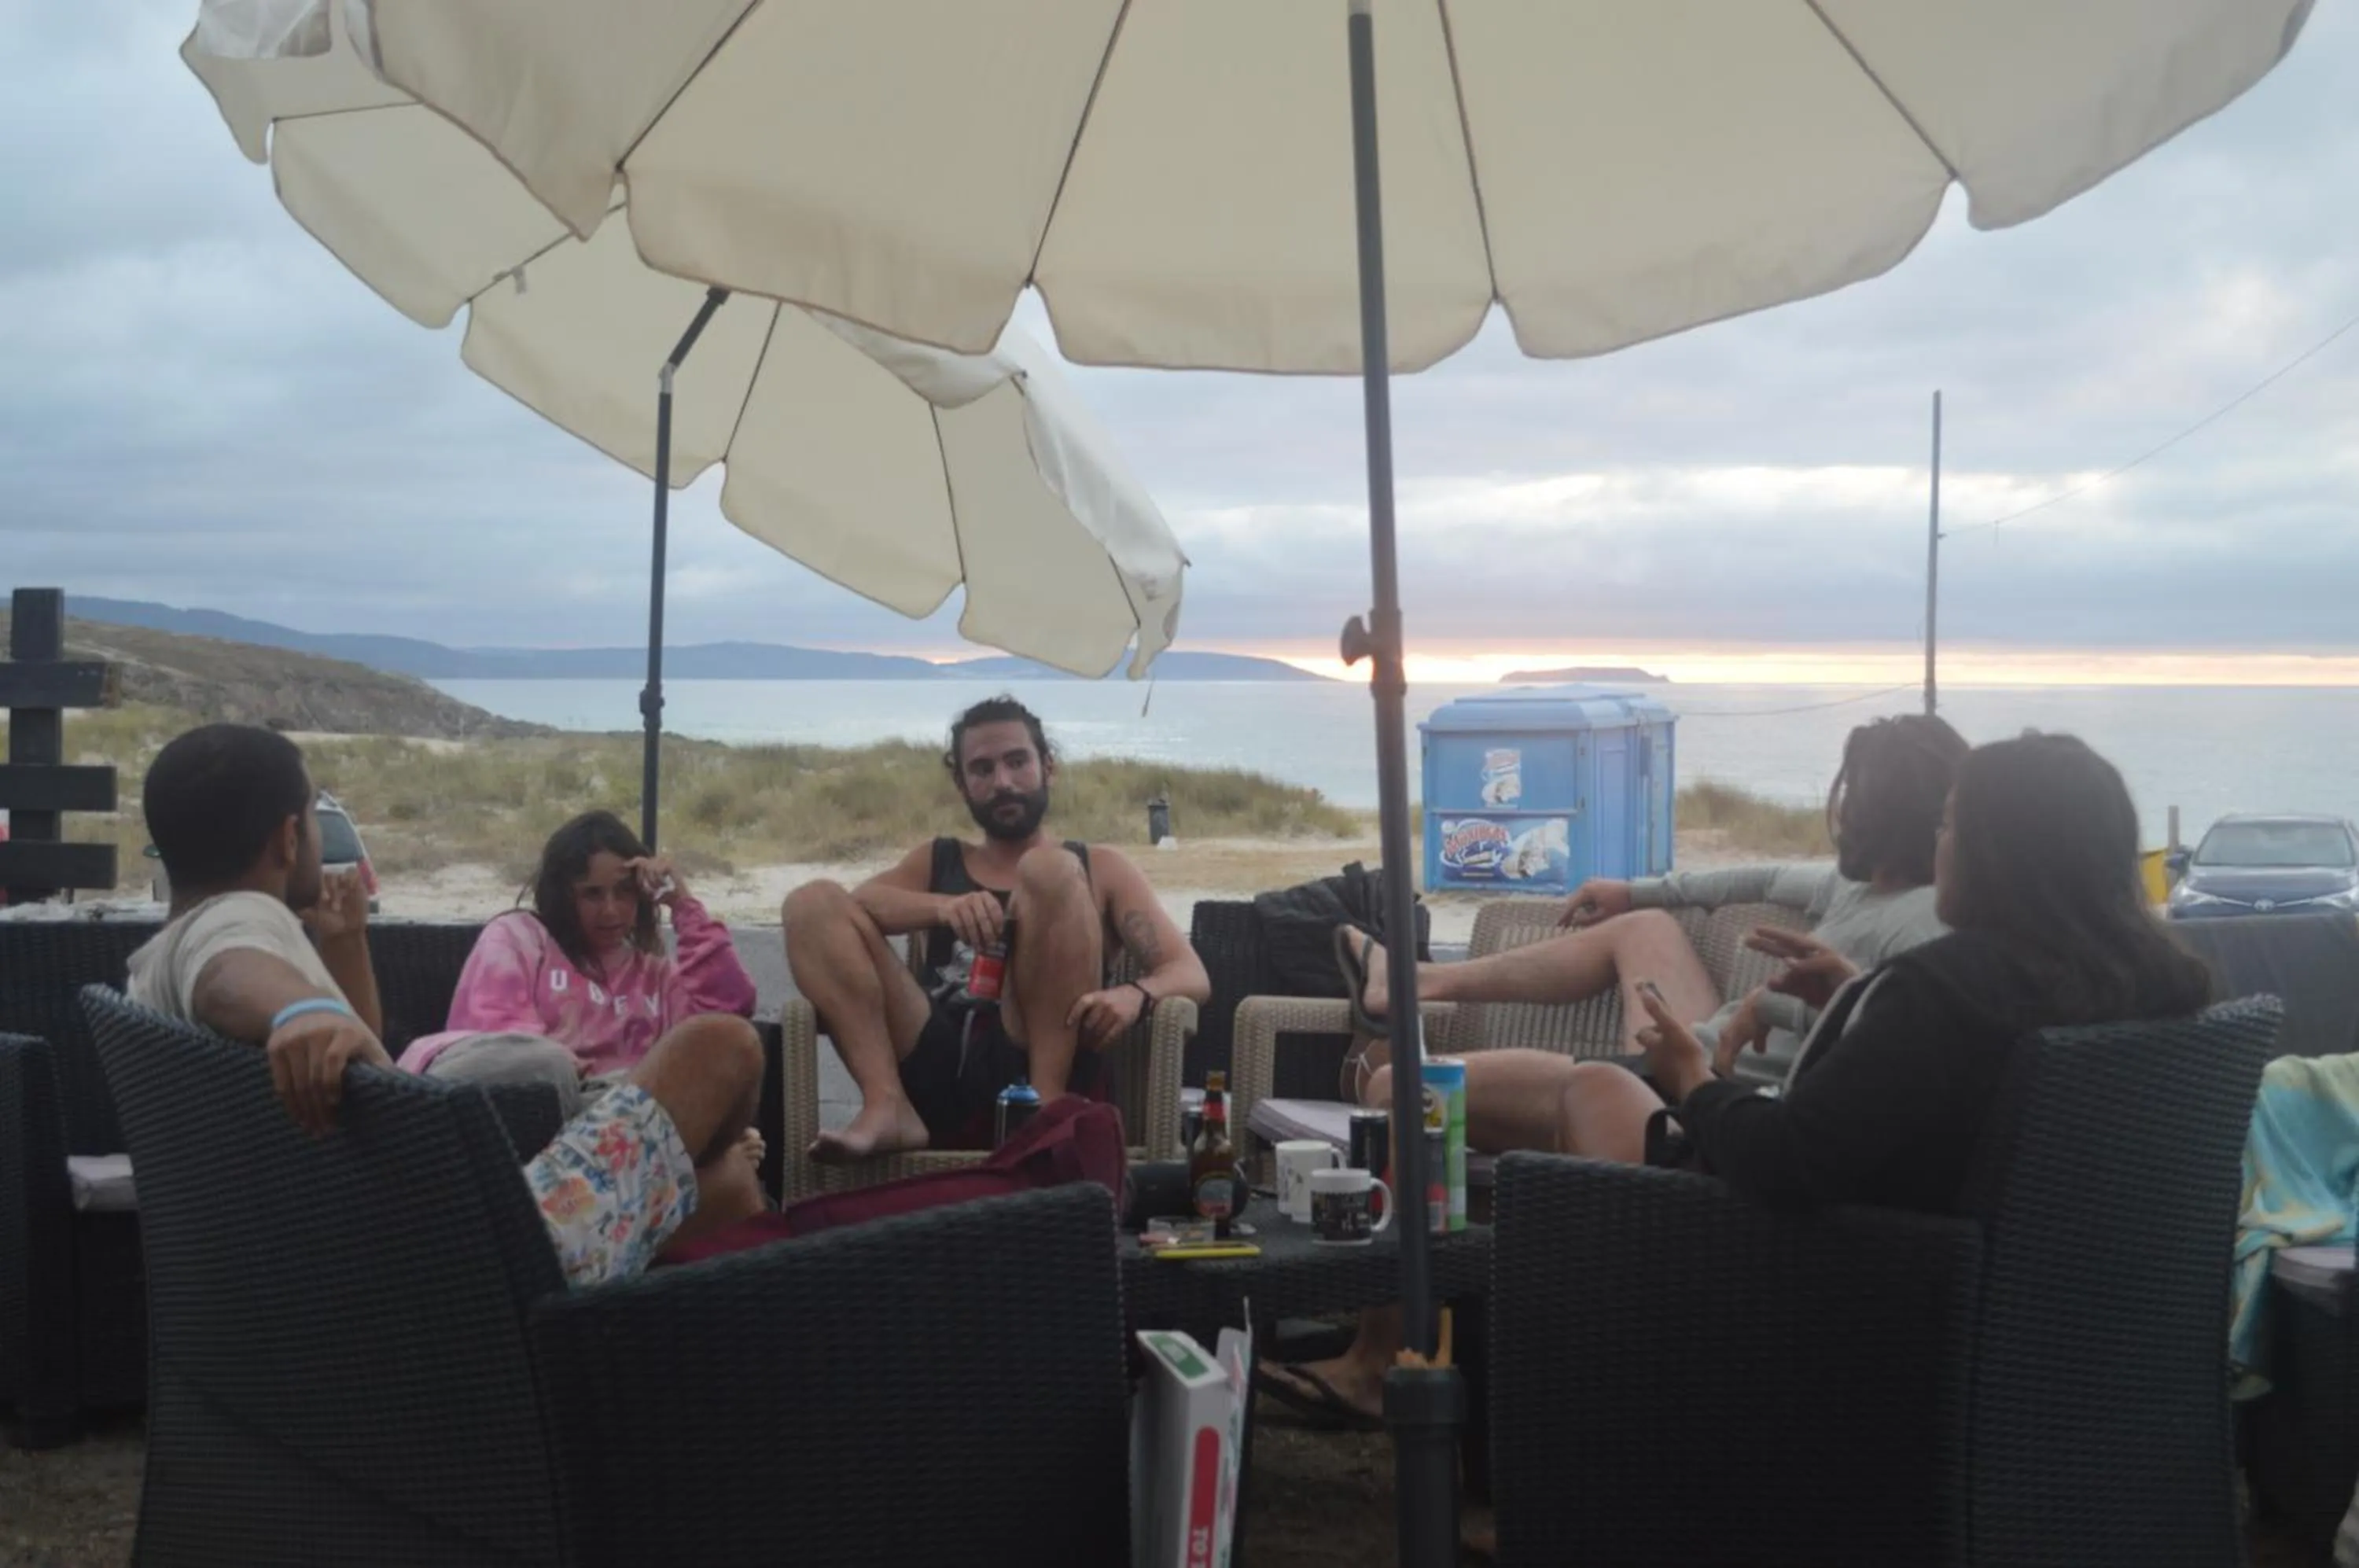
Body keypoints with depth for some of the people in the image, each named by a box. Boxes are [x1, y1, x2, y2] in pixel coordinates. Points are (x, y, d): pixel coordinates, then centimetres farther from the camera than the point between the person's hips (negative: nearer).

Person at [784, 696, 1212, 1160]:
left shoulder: (1100, 869, 22)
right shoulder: (934, 862, 27)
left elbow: (1192, 975, 9)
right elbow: (856, 906, 4)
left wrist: (1134, 995, -16)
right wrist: (946, 906, -18)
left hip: (1037, 1071, -2)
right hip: (936, 1079, 2)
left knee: (1049, 872, -20)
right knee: (812, 902, -10)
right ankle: (887, 1107, -26)